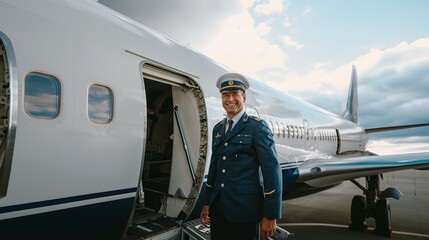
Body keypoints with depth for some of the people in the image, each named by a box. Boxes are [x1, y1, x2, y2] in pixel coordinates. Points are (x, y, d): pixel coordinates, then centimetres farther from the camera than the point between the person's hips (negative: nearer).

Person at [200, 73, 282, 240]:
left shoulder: (257, 126, -8)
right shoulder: (217, 129, 10)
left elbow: (272, 170, -12)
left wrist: (270, 215, -14)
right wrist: (206, 203, 15)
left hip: (245, 207, -5)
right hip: (218, 207, 5)